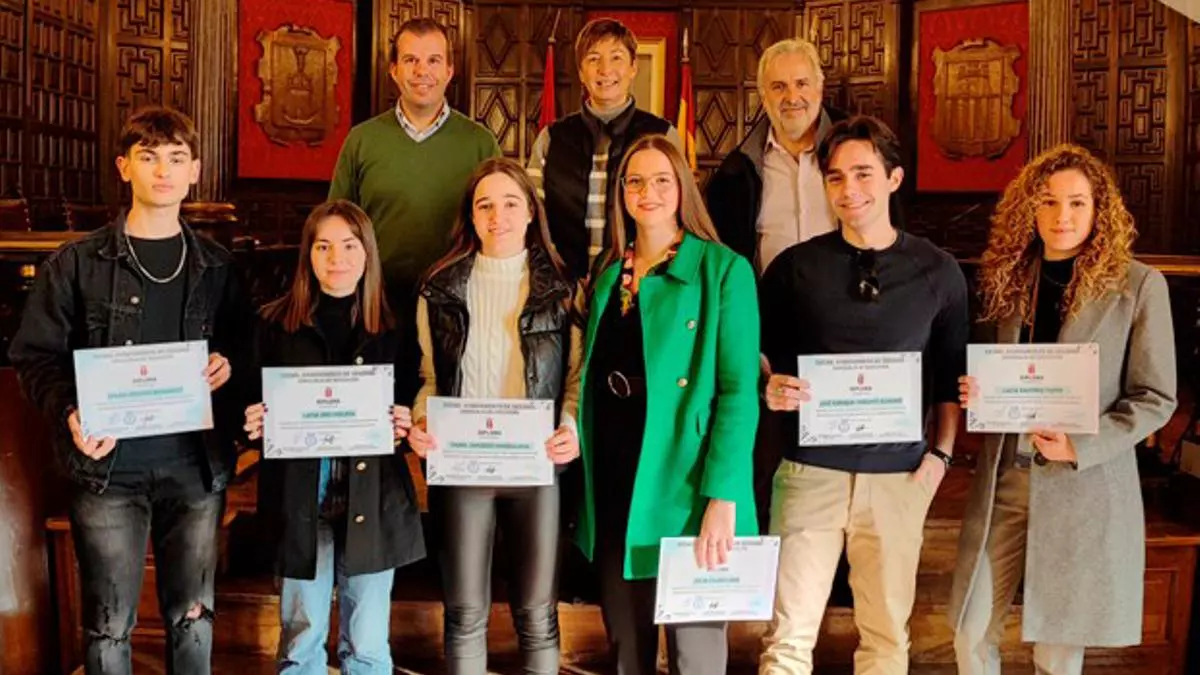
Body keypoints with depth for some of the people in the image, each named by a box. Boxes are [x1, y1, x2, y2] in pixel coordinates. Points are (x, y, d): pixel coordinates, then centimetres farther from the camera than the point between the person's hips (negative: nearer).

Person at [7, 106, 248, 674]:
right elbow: (35, 355, 0)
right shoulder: (77, 263, 0)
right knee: (109, 624, 7)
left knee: (192, 614, 12)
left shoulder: (217, 266, 7)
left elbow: (244, 345, 15)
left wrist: (229, 364, -8)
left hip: (196, 462, 2)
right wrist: (70, 413, -17)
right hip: (109, 464, -2)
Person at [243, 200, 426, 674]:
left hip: (371, 501, 0)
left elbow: (409, 408, 8)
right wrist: (255, 424, -14)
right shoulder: (277, 323, 2)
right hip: (300, 501, 0)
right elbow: (258, 406, 7)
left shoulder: (391, 327, 3)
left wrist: (404, 426, -12)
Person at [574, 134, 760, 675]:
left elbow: (739, 389, -12)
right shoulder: (608, 273, 12)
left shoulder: (723, 270, -6)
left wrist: (723, 496, -20)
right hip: (612, 484, 5)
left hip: (683, 485, -5)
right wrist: (569, 431, 4)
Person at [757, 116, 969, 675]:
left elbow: (951, 375, 10)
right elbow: (755, 356, 8)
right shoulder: (794, 266, 1)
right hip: (810, 470, -1)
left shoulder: (937, 271, 4)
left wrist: (942, 453, 1)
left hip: (899, 476, 1)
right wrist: (770, 390, -13)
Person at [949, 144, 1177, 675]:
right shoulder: (1010, 277, 7)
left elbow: (1155, 398, -4)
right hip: (1004, 478, 3)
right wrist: (976, 393, -6)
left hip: (1084, 488, -3)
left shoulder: (1138, 285, -5)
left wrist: (1082, 447, -16)